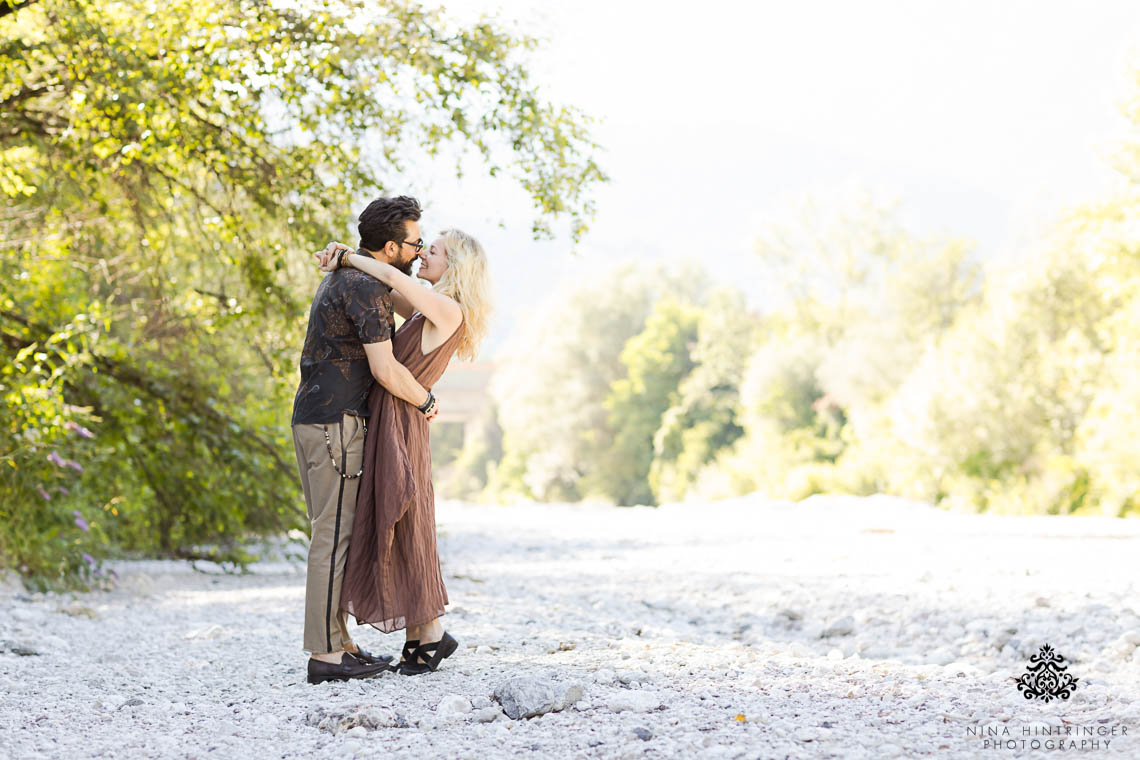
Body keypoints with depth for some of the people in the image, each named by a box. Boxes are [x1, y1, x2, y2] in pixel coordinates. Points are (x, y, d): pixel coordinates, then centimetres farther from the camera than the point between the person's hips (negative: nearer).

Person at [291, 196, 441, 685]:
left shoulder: (342, 276, 18)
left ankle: (339, 643, 15)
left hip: (313, 419, 10)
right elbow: (385, 370, -20)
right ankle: (326, 654, -9)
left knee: (335, 533, 11)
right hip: (336, 423, -10)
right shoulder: (367, 288, -14)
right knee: (335, 534, -9)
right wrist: (426, 402, -5)